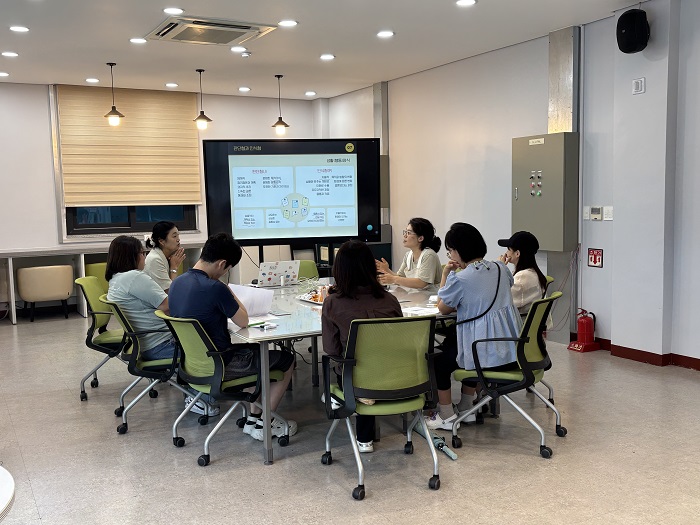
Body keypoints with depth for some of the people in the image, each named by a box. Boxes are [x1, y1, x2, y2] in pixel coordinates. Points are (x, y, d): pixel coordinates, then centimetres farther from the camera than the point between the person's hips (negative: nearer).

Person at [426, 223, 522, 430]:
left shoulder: (459, 279, -18)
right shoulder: (500, 268, 4)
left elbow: (443, 309, -1)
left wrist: (445, 275, 1)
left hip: (486, 357, -8)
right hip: (512, 351, 8)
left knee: (437, 356, 17)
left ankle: (446, 416, 22)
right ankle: (466, 408, 38)